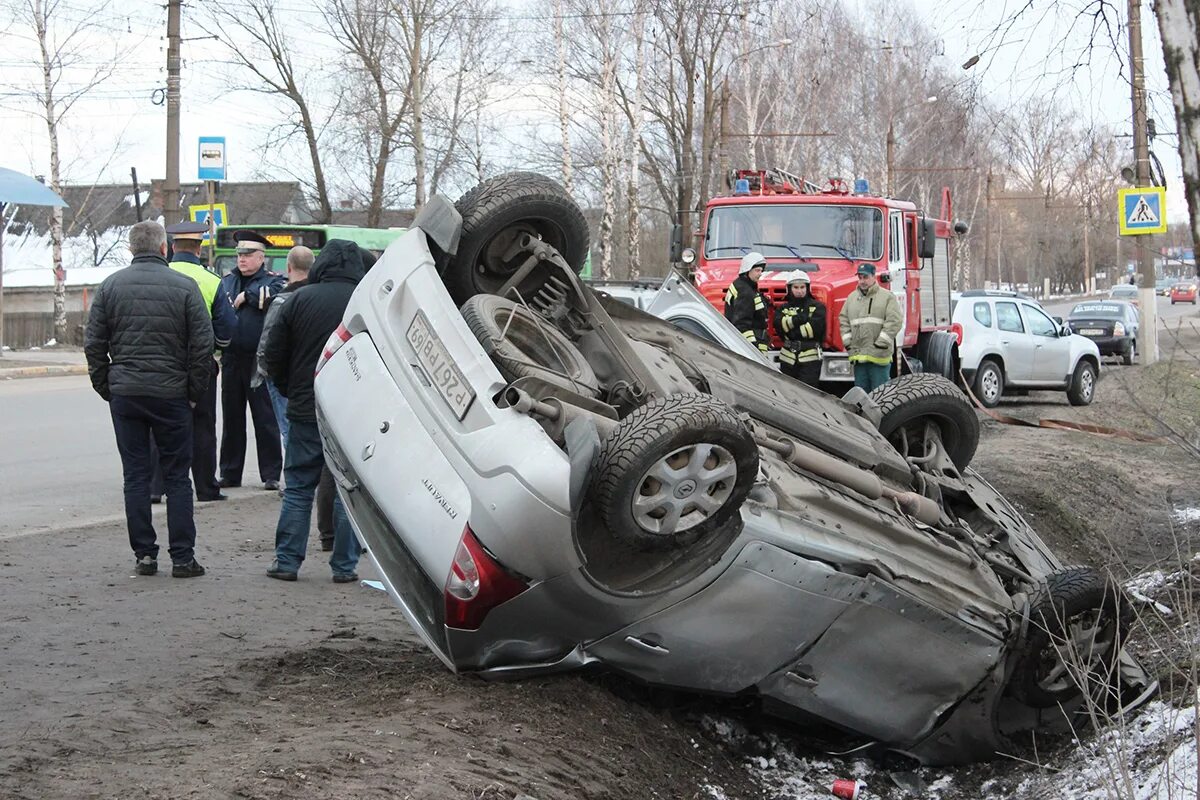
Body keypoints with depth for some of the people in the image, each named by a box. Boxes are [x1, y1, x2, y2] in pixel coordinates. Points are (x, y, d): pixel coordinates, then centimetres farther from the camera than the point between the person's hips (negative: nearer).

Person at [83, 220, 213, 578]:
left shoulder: (110, 286, 4)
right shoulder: (184, 287, -3)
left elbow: (93, 343, 4)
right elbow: (202, 344, -5)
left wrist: (105, 387, 12)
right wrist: (195, 391, 4)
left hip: (124, 393, 2)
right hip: (171, 394, -2)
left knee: (136, 476, 7)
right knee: (177, 477, 4)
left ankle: (144, 554, 8)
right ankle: (182, 557, 4)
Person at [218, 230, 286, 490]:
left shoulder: (273, 280, 1)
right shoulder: (227, 280, 16)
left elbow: (273, 297, -21)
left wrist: (246, 297, -11)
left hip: (260, 360, -5)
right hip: (231, 359, 5)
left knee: (266, 420, 0)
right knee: (232, 419, 10)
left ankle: (271, 475, 5)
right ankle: (229, 474, 17)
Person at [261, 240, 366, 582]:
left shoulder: (300, 299, -3)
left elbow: (273, 357, 1)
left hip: (305, 412, 1)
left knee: (297, 489, 10)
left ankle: (287, 562, 11)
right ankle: (344, 566, 8)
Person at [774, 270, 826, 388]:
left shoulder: (817, 306, 5)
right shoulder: (784, 308, 15)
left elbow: (815, 327, -11)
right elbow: (778, 325, -5)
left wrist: (793, 333, -6)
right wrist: (797, 319, -15)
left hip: (810, 357, -4)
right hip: (788, 358, 4)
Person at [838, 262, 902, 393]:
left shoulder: (887, 297, 0)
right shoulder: (852, 298, 17)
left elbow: (894, 321, -8)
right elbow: (843, 320, 18)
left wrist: (880, 344, -13)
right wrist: (848, 342, 6)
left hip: (879, 357, -5)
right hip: (858, 355, 5)